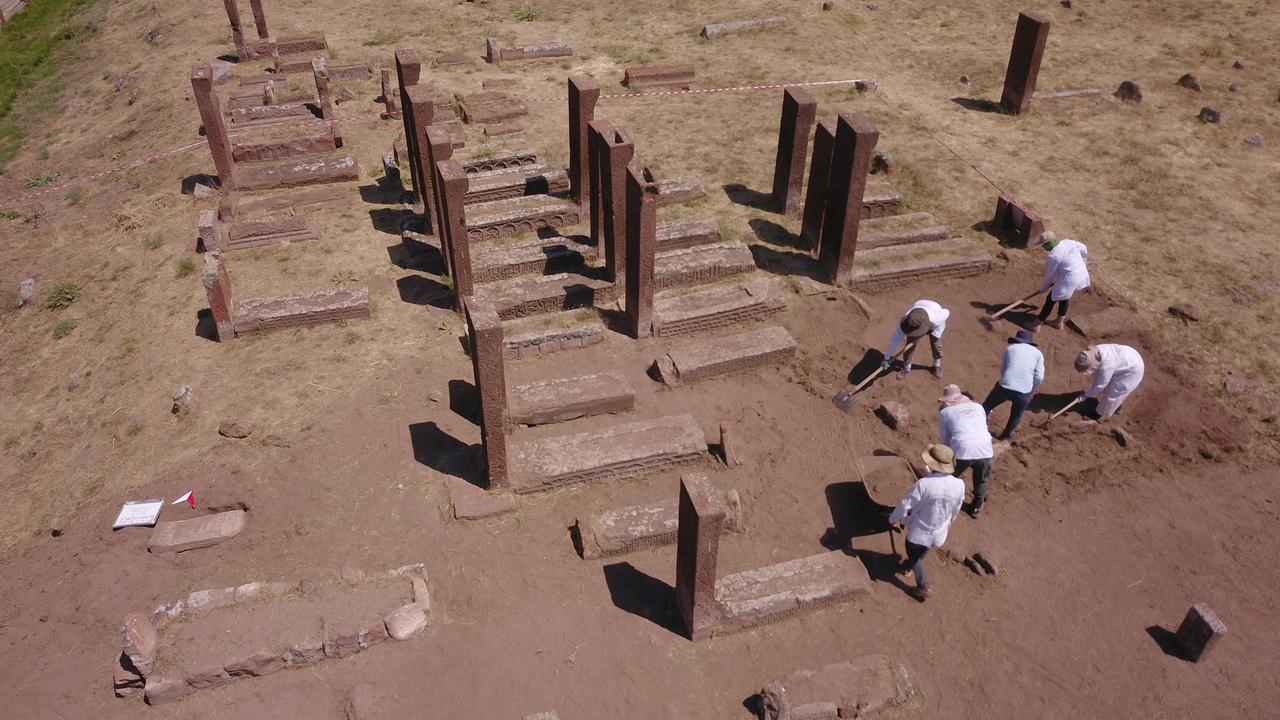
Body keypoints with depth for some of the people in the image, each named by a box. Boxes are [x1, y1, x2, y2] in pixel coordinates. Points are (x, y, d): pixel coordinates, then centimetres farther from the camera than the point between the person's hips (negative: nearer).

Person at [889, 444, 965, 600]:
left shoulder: (923, 484, -32)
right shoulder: (959, 485, -19)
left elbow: (905, 505, -19)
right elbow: (956, 510, 1)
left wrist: (893, 519, 0)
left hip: (919, 531, -5)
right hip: (939, 533, 5)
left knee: (914, 556, 23)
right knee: (920, 554, 31)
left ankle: (923, 587, 29)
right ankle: (907, 567, 56)